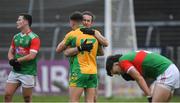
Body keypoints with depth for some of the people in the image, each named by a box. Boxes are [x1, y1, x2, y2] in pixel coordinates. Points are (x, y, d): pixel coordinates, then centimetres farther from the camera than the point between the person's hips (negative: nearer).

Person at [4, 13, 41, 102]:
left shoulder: (34, 38, -9)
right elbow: (10, 52, 18)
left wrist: (17, 60, -11)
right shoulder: (16, 37, 13)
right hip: (15, 71, 6)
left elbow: (32, 56, -17)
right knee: (7, 95, -2)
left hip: (28, 73, -6)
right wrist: (12, 60, -4)